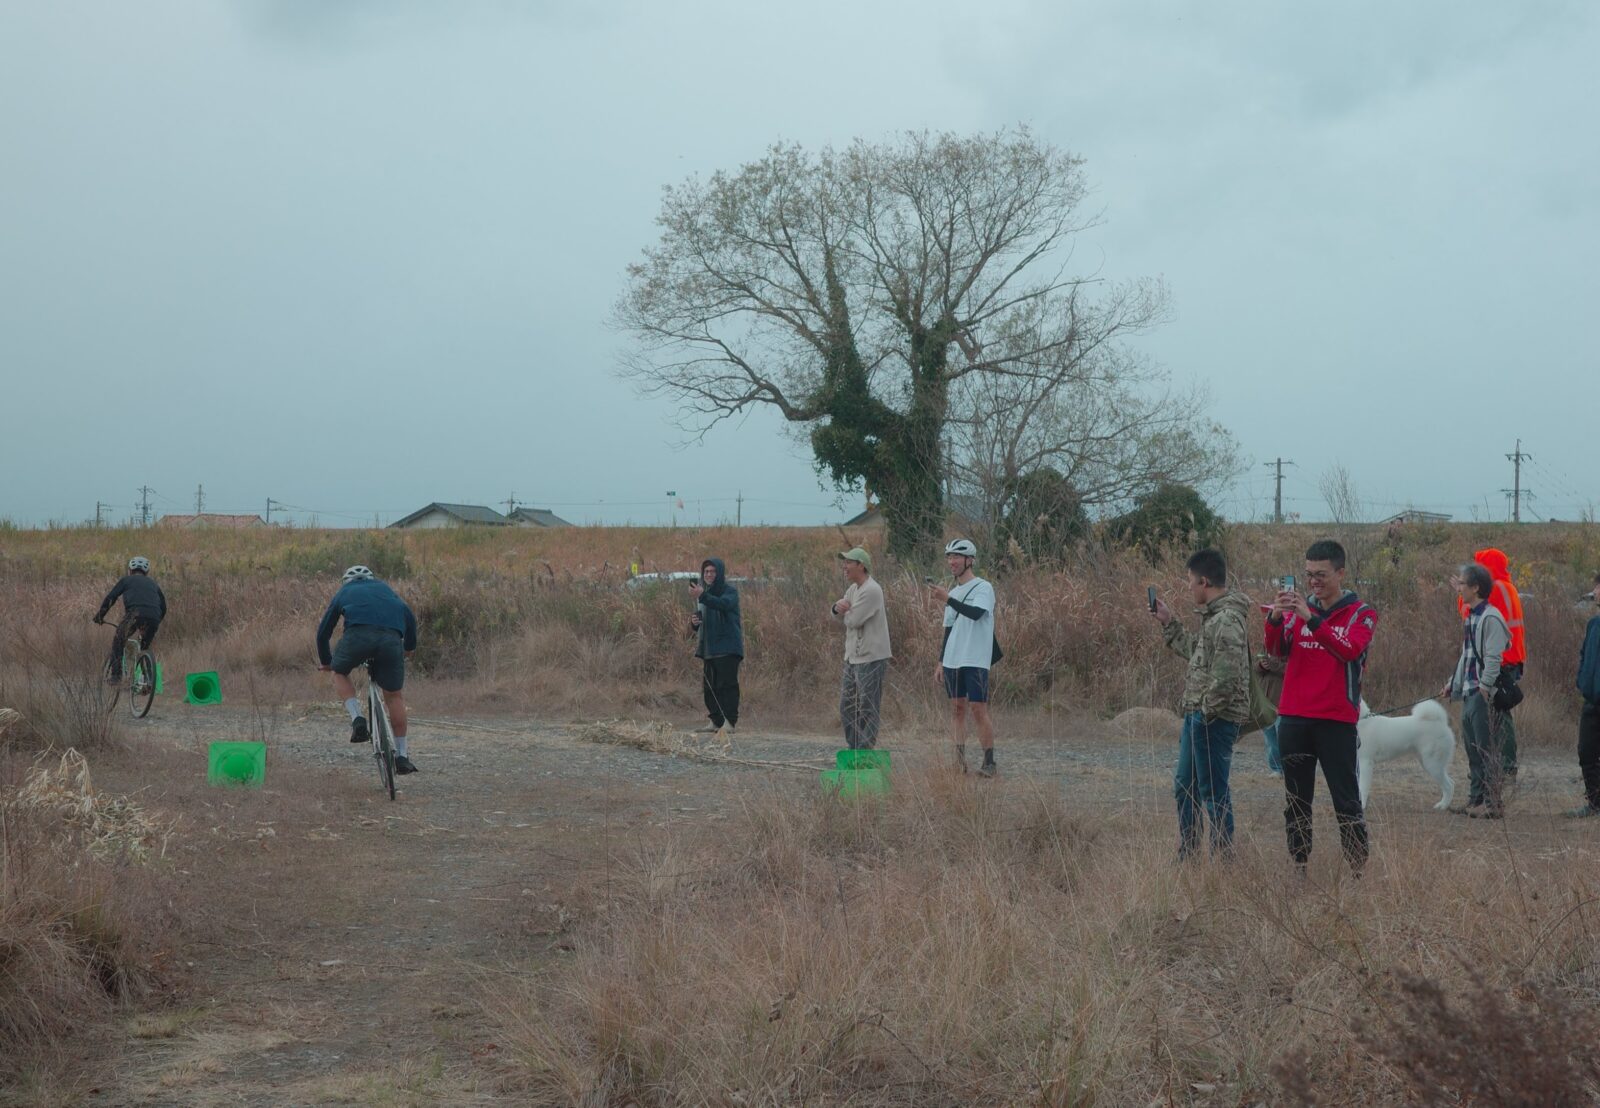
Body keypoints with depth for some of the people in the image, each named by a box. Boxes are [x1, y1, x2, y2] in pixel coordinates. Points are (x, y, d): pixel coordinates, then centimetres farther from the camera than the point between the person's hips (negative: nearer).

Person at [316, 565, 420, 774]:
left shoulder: (344, 592, 34)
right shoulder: (384, 588, 37)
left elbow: (323, 631, 38)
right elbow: (409, 616, 28)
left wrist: (325, 661, 53)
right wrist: (409, 647, 43)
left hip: (358, 634, -1)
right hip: (391, 638, 1)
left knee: (340, 673, 27)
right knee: (394, 695, 15)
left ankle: (357, 718, 3)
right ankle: (402, 755, 16)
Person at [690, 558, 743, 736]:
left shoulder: (730, 592, -4)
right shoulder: (705, 594, 17)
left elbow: (723, 604, -28)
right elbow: (700, 625, 23)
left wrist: (702, 596, -42)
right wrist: (694, 622, -2)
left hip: (727, 647, -7)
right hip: (709, 647, 7)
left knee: (727, 684, -10)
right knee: (710, 687, 6)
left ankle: (730, 722, -11)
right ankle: (716, 722, 10)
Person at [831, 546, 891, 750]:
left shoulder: (871, 590, -17)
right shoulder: (853, 589, 14)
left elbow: (852, 620, -21)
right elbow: (840, 617, 13)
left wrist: (845, 610, 0)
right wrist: (838, 608, -9)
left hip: (870, 658, -10)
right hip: (853, 657, 10)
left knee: (867, 709, -5)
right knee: (847, 707, 15)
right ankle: (854, 749, 23)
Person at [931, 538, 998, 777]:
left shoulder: (983, 588, -5)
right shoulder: (953, 593, 17)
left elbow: (976, 613, -24)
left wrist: (948, 599, -27)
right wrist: (941, 662, 17)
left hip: (975, 661, -7)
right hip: (952, 660, 7)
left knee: (979, 710, -7)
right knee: (957, 708, 5)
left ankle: (989, 762, -2)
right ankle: (960, 761, 6)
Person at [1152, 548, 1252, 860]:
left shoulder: (1227, 620, -20)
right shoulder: (1214, 616, 13)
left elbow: (1227, 673, -28)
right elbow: (1195, 651, 26)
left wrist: (1208, 709, -19)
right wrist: (1168, 623, 26)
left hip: (1215, 720, -11)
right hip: (1198, 716, 11)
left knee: (1213, 792, -4)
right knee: (1185, 787, 18)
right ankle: (1186, 858, 28)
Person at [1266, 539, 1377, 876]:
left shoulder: (1361, 614, 1)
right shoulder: (1297, 608, 11)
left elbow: (1349, 650, -18)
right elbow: (1277, 650, -1)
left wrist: (1310, 618, -26)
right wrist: (1276, 618, -19)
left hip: (1336, 720, -4)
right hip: (1294, 718, 4)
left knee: (1346, 799, -3)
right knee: (1296, 799, 6)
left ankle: (1360, 867, 2)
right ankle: (1299, 866, 11)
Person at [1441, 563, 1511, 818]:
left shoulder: (1491, 618, -14)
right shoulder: (1471, 617, 16)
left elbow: (1493, 658, -19)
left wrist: (1485, 688, -21)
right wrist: (1452, 683, 22)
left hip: (1485, 695, -10)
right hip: (1469, 693, 10)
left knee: (1487, 749, -6)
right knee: (1473, 750, 13)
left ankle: (1492, 802, -3)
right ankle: (1477, 798, 20)